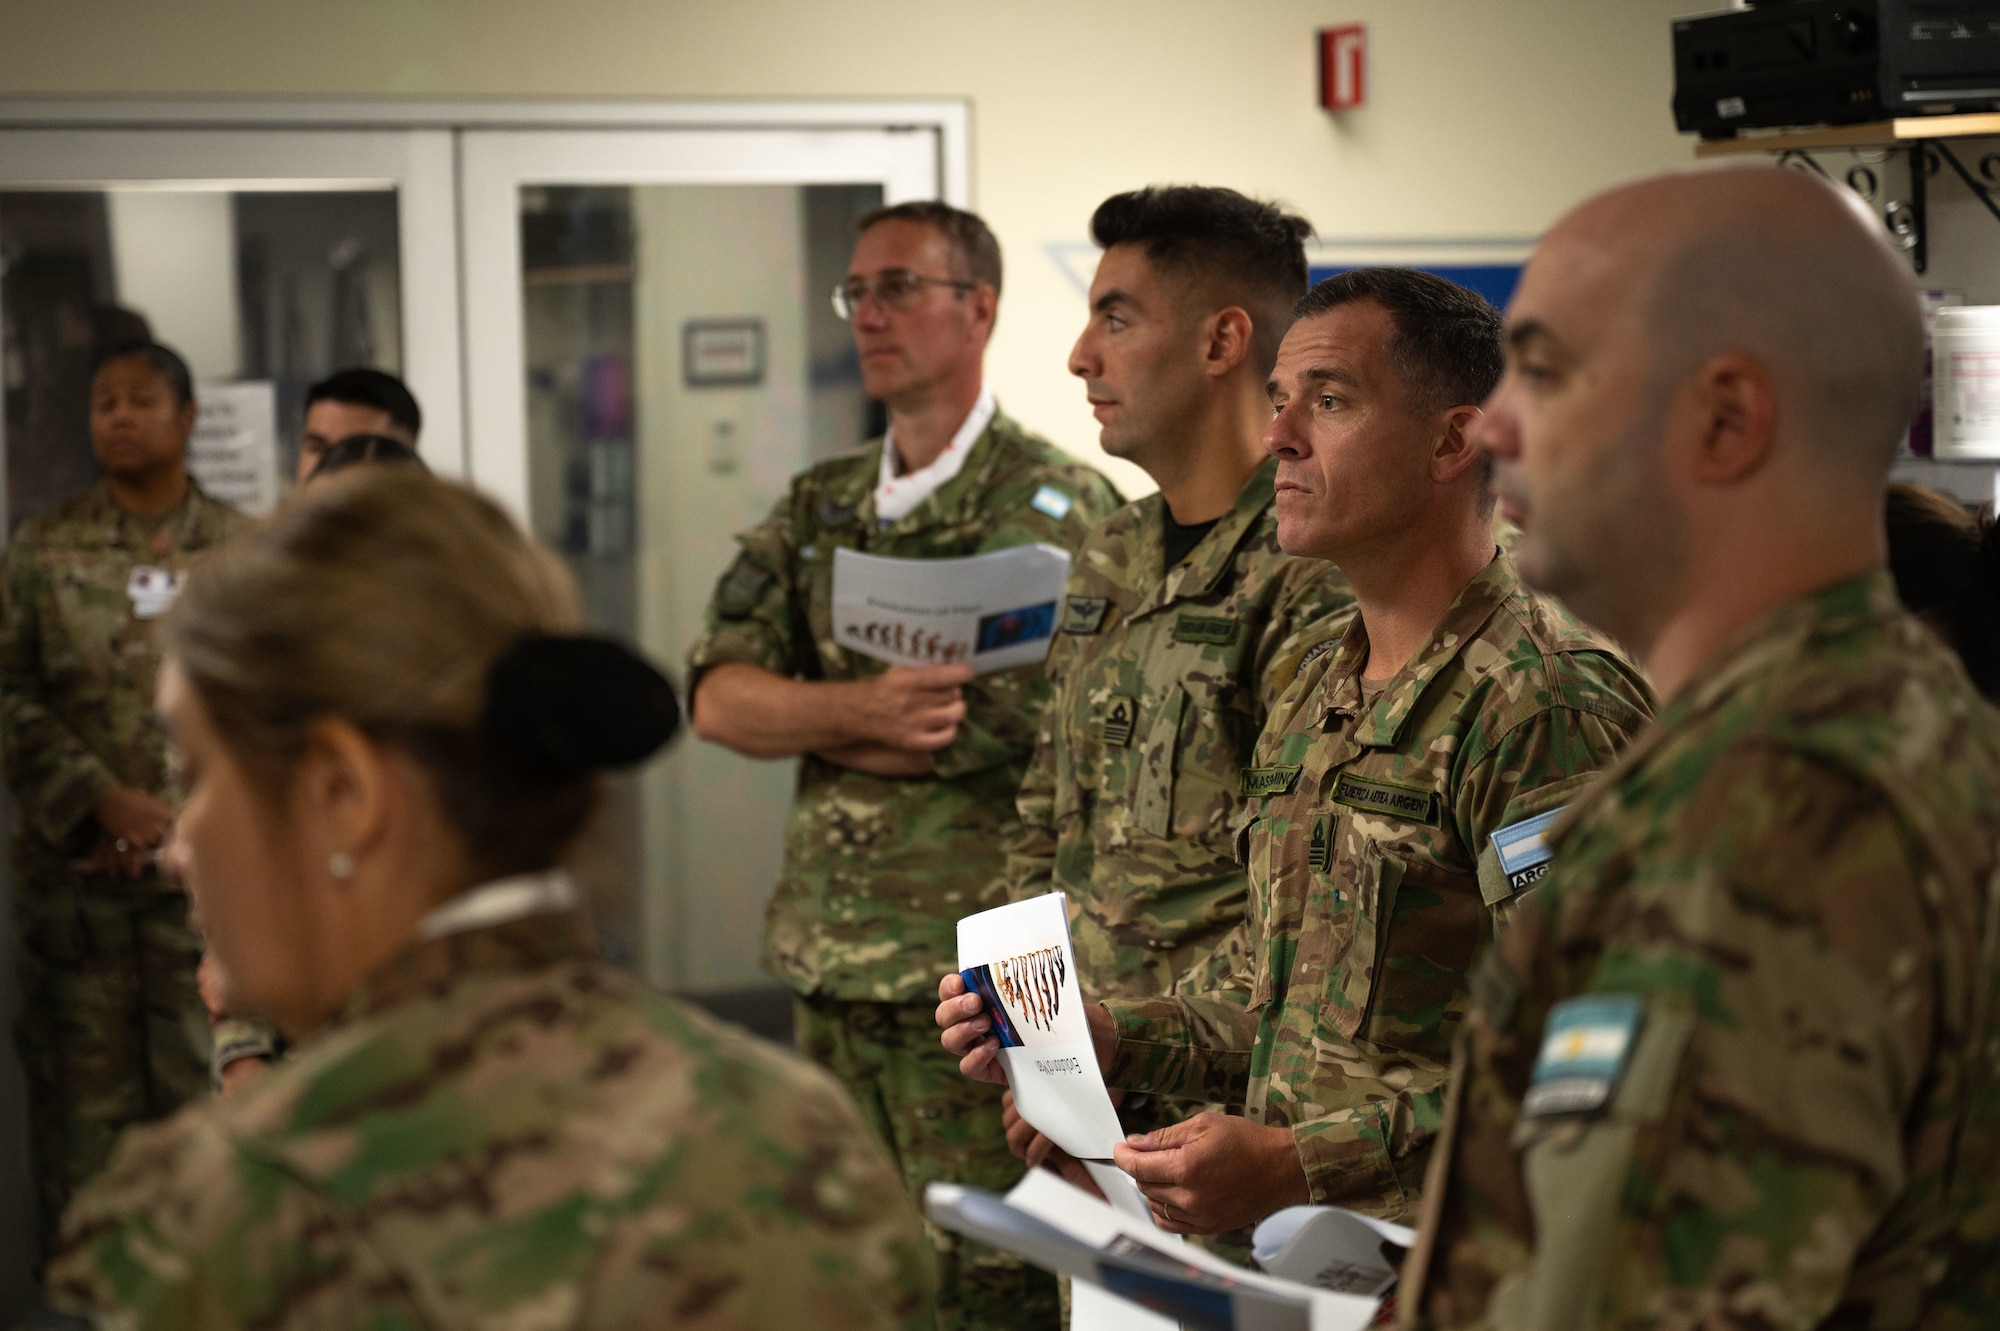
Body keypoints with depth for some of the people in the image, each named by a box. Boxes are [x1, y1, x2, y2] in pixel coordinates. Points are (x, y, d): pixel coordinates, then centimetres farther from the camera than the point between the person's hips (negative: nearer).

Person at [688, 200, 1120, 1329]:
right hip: (830, 951, 7)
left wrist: (794, 714, -5)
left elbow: (984, 727, -19)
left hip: (971, 966, -6)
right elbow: (717, 696, 3)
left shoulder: (1055, 506, -7)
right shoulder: (819, 506, 13)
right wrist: (860, 709, -16)